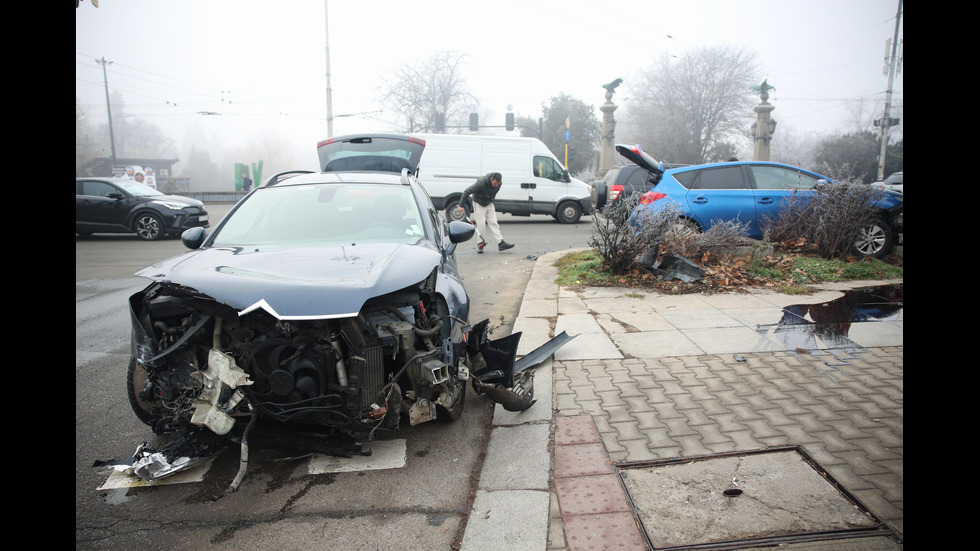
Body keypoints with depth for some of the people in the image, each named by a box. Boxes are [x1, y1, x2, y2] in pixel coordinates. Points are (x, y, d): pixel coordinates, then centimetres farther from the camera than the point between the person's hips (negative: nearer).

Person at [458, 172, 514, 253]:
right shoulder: (481, 183, -29)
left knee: (493, 223, -3)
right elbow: (466, 192, -24)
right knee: (481, 224, -8)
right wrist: (461, 205, -21)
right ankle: (481, 244, 5)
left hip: (489, 204, 5)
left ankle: (501, 243, -8)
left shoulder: (498, 184, -12)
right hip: (479, 204, -5)